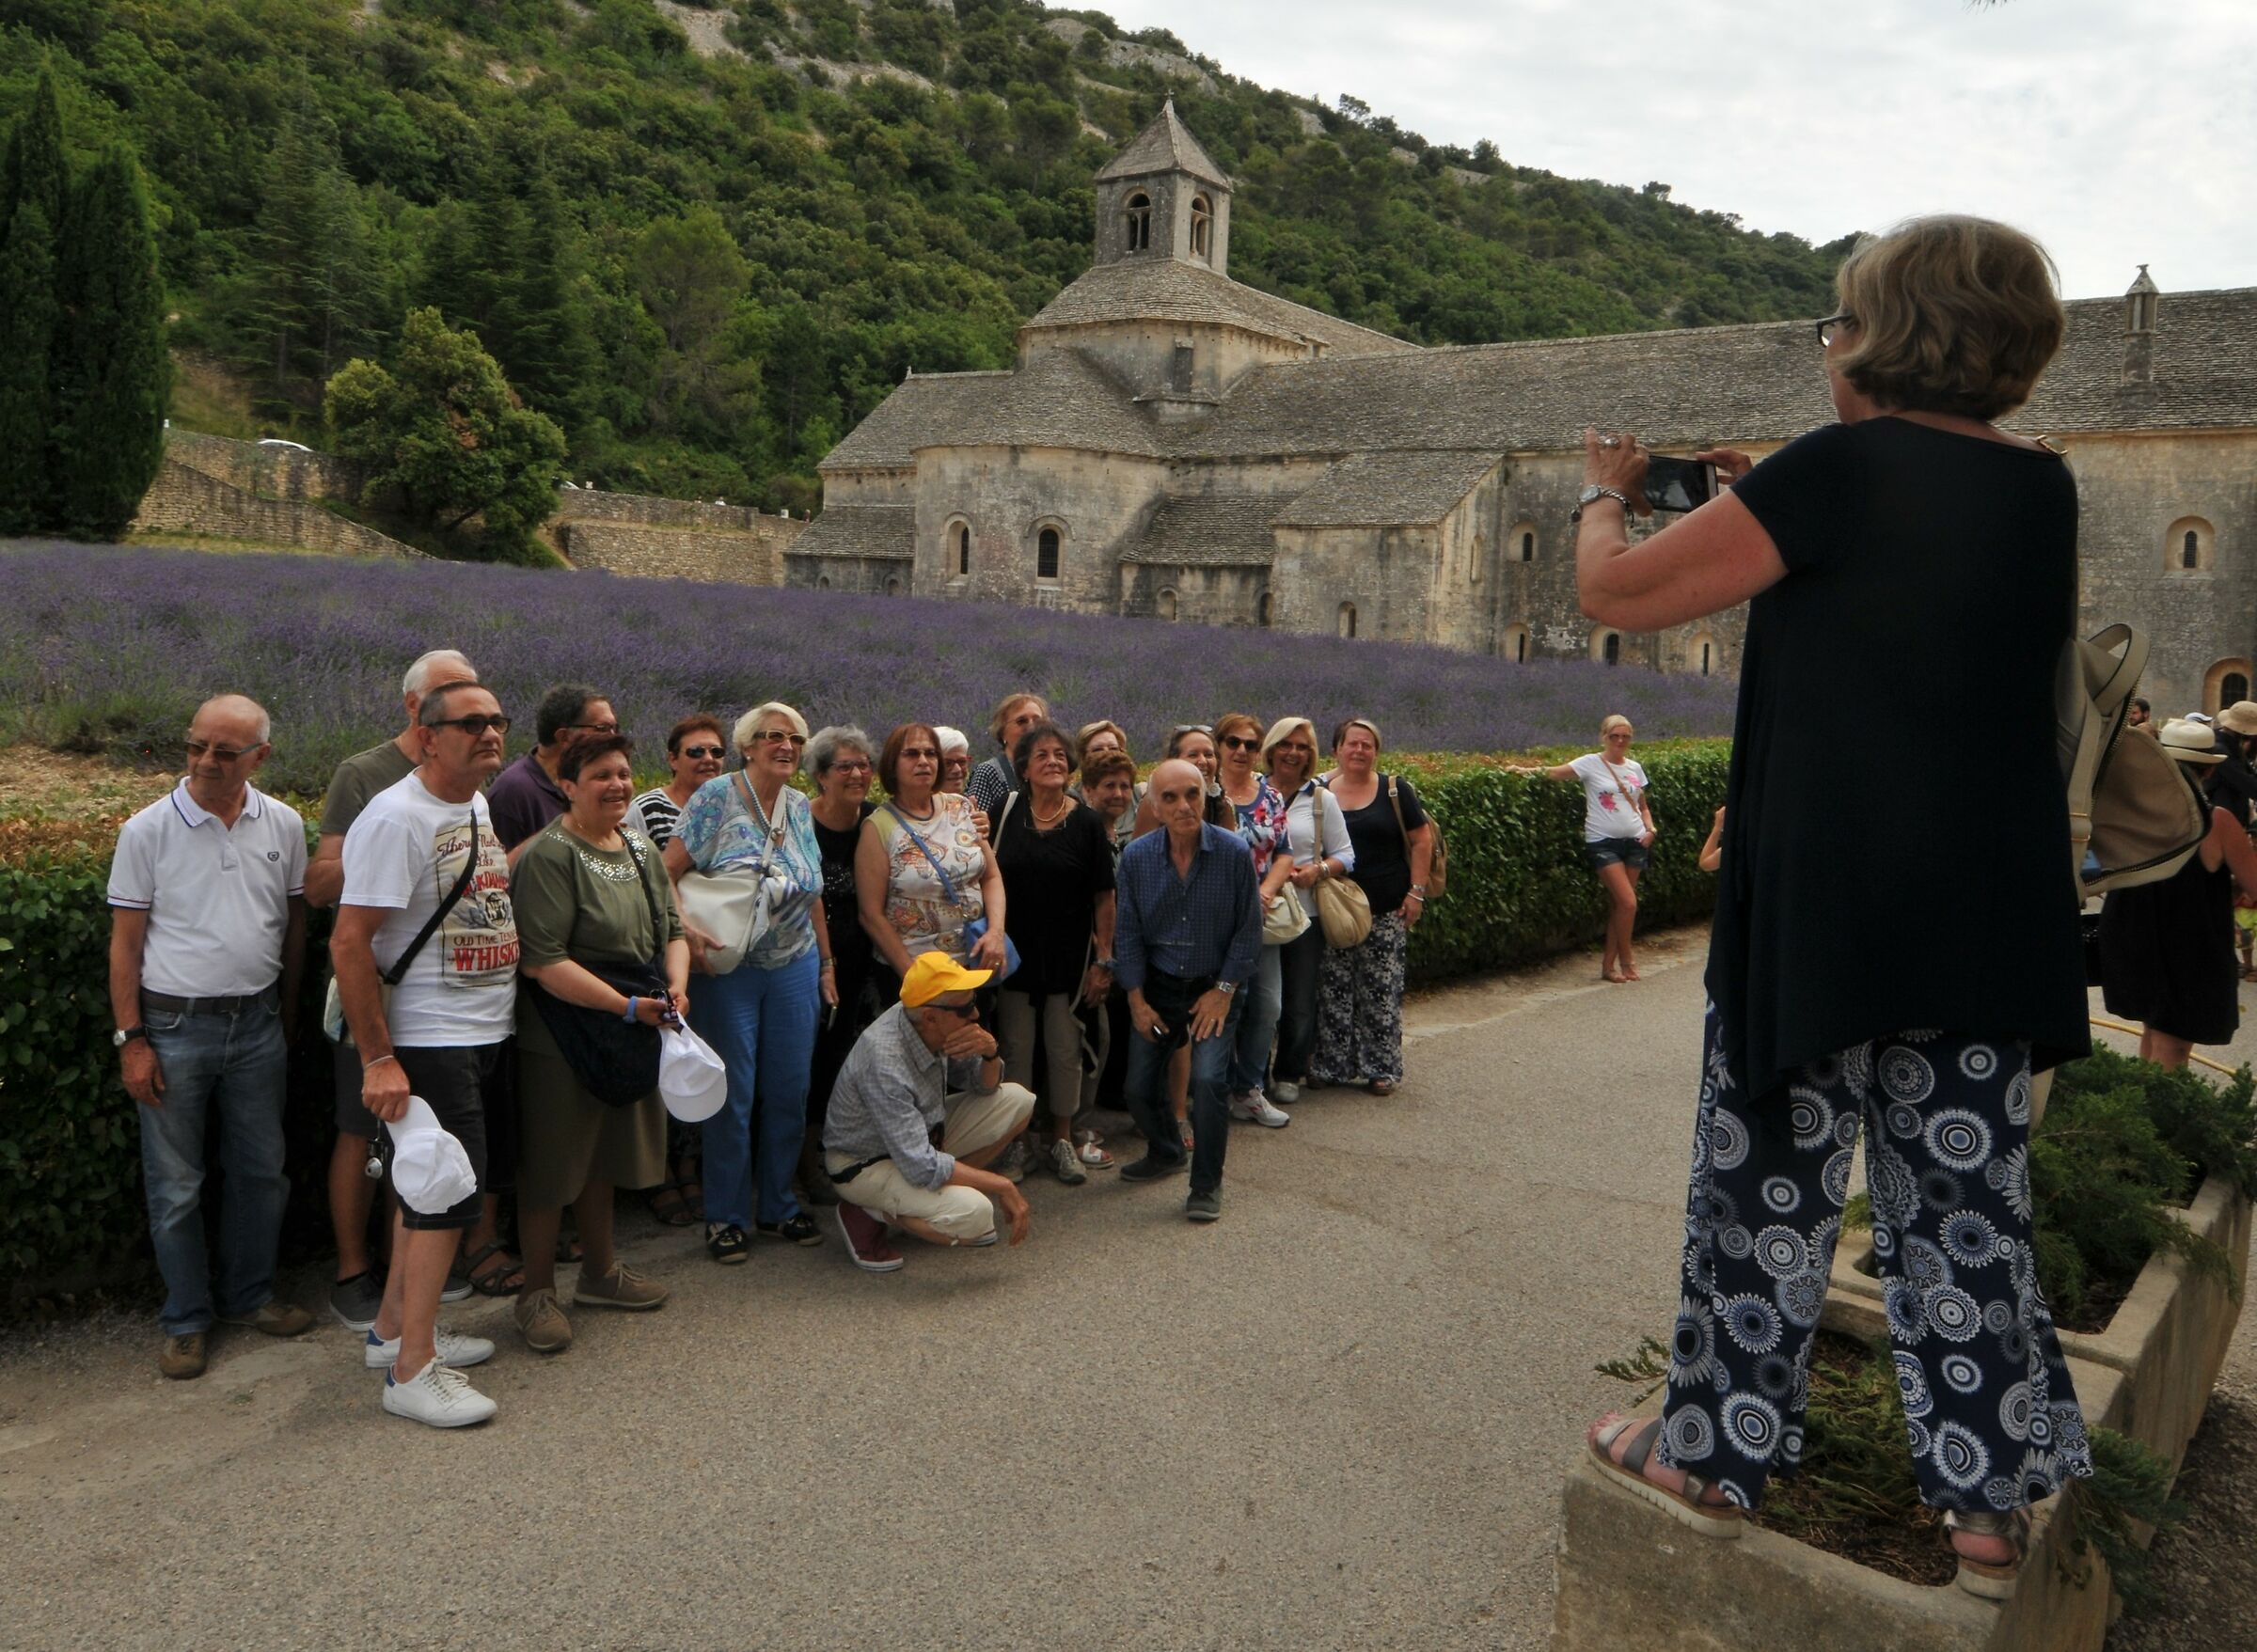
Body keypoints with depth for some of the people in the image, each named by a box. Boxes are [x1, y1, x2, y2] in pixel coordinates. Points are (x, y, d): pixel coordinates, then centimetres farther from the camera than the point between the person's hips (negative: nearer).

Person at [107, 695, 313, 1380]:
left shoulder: (283, 826, 0)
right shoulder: (148, 830, -8)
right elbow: (125, 942, -5)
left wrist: (287, 1014, 11)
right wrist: (131, 1039, -8)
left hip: (257, 1024, 3)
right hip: (175, 1026, -3)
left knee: (261, 1171, 13)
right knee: (175, 1186, 6)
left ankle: (248, 1295, 30)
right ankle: (186, 1321, 20)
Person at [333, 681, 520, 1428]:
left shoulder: (484, 806, 10)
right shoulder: (396, 818, -17)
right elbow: (349, 942, -20)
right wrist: (378, 1059, -21)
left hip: (485, 1034, 9)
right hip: (430, 1042, -9)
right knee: (447, 1193, -6)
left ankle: (394, 1327, 31)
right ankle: (411, 1370, 5)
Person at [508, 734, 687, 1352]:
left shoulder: (640, 848, 9)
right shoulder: (549, 855, -16)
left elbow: (671, 929, 14)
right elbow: (542, 961, -22)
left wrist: (676, 984, -7)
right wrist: (628, 1006, -23)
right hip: (563, 1037, -7)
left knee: (602, 1160, 20)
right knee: (551, 1168, 4)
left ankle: (600, 1272, 35)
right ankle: (537, 1293, 19)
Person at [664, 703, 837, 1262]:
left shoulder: (800, 807, 9)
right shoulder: (717, 796, -8)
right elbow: (667, 872, -10)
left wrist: (827, 962, 13)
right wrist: (685, 929, -23)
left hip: (795, 969, 5)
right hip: (728, 970, -5)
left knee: (789, 1091, 7)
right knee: (733, 1095, 1)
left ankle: (777, 1206, 23)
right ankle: (726, 1216, 15)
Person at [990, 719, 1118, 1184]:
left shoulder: (1087, 823, -5)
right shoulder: (1006, 812, -2)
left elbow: (1103, 897, -4)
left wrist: (1104, 959, -8)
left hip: (1069, 955, -1)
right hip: (1015, 952, 1)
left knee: (1065, 1050, 8)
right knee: (1016, 1049, 8)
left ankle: (1062, 1140, 23)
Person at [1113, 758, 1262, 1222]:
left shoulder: (1234, 853, -13)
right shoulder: (1136, 857, -7)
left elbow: (1248, 929, -5)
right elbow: (1128, 931, 1)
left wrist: (1224, 989, -9)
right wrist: (1136, 999, -2)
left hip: (1213, 988, -3)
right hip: (1157, 987, 3)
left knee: (1207, 1079, -21)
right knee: (1138, 1086, 3)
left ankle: (1207, 1184, -1)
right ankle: (1165, 1152, 35)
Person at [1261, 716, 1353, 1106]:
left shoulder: (1321, 800, 7)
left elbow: (1345, 855, 7)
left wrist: (1318, 870, -13)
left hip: (1304, 914, 1)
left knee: (1299, 1002, 6)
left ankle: (1288, 1074, 24)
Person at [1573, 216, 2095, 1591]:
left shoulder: (1839, 470, -14)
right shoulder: (2044, 488, 7)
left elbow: (1614, 592, -10)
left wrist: (1608, 492, 9)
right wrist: (1777, 500, 19)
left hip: (1824, 910, -6)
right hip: (1993, 916, 6)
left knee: (1771, 1192, 8)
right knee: (1967, 1203, 14)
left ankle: (1714, 1460, 23)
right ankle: (1989, 1507, 24)